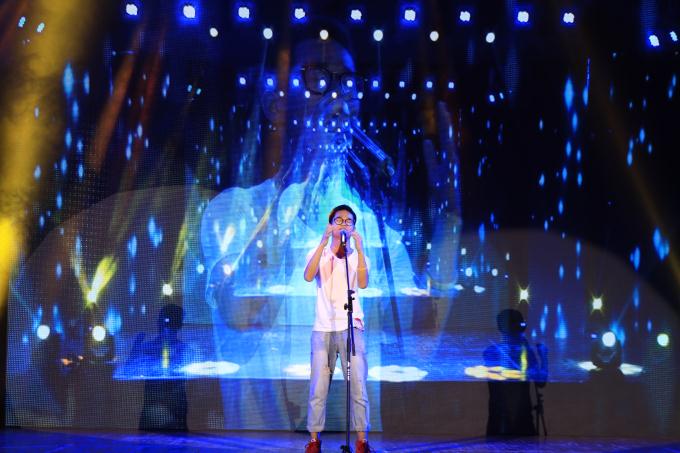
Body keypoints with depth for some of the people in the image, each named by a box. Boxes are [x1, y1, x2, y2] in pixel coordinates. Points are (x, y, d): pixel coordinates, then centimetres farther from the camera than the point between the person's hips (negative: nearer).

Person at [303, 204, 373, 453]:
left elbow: (363, 283, -11)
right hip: (323, 328, 0)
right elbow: (308, 276, -15)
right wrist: (323, 243, -22)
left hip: (351, 327, 0)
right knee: (318, 387, 1)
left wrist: (359, 248, -18)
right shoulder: (318, 252, 7)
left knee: (358, 386, -3)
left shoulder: (358, 255, 9)